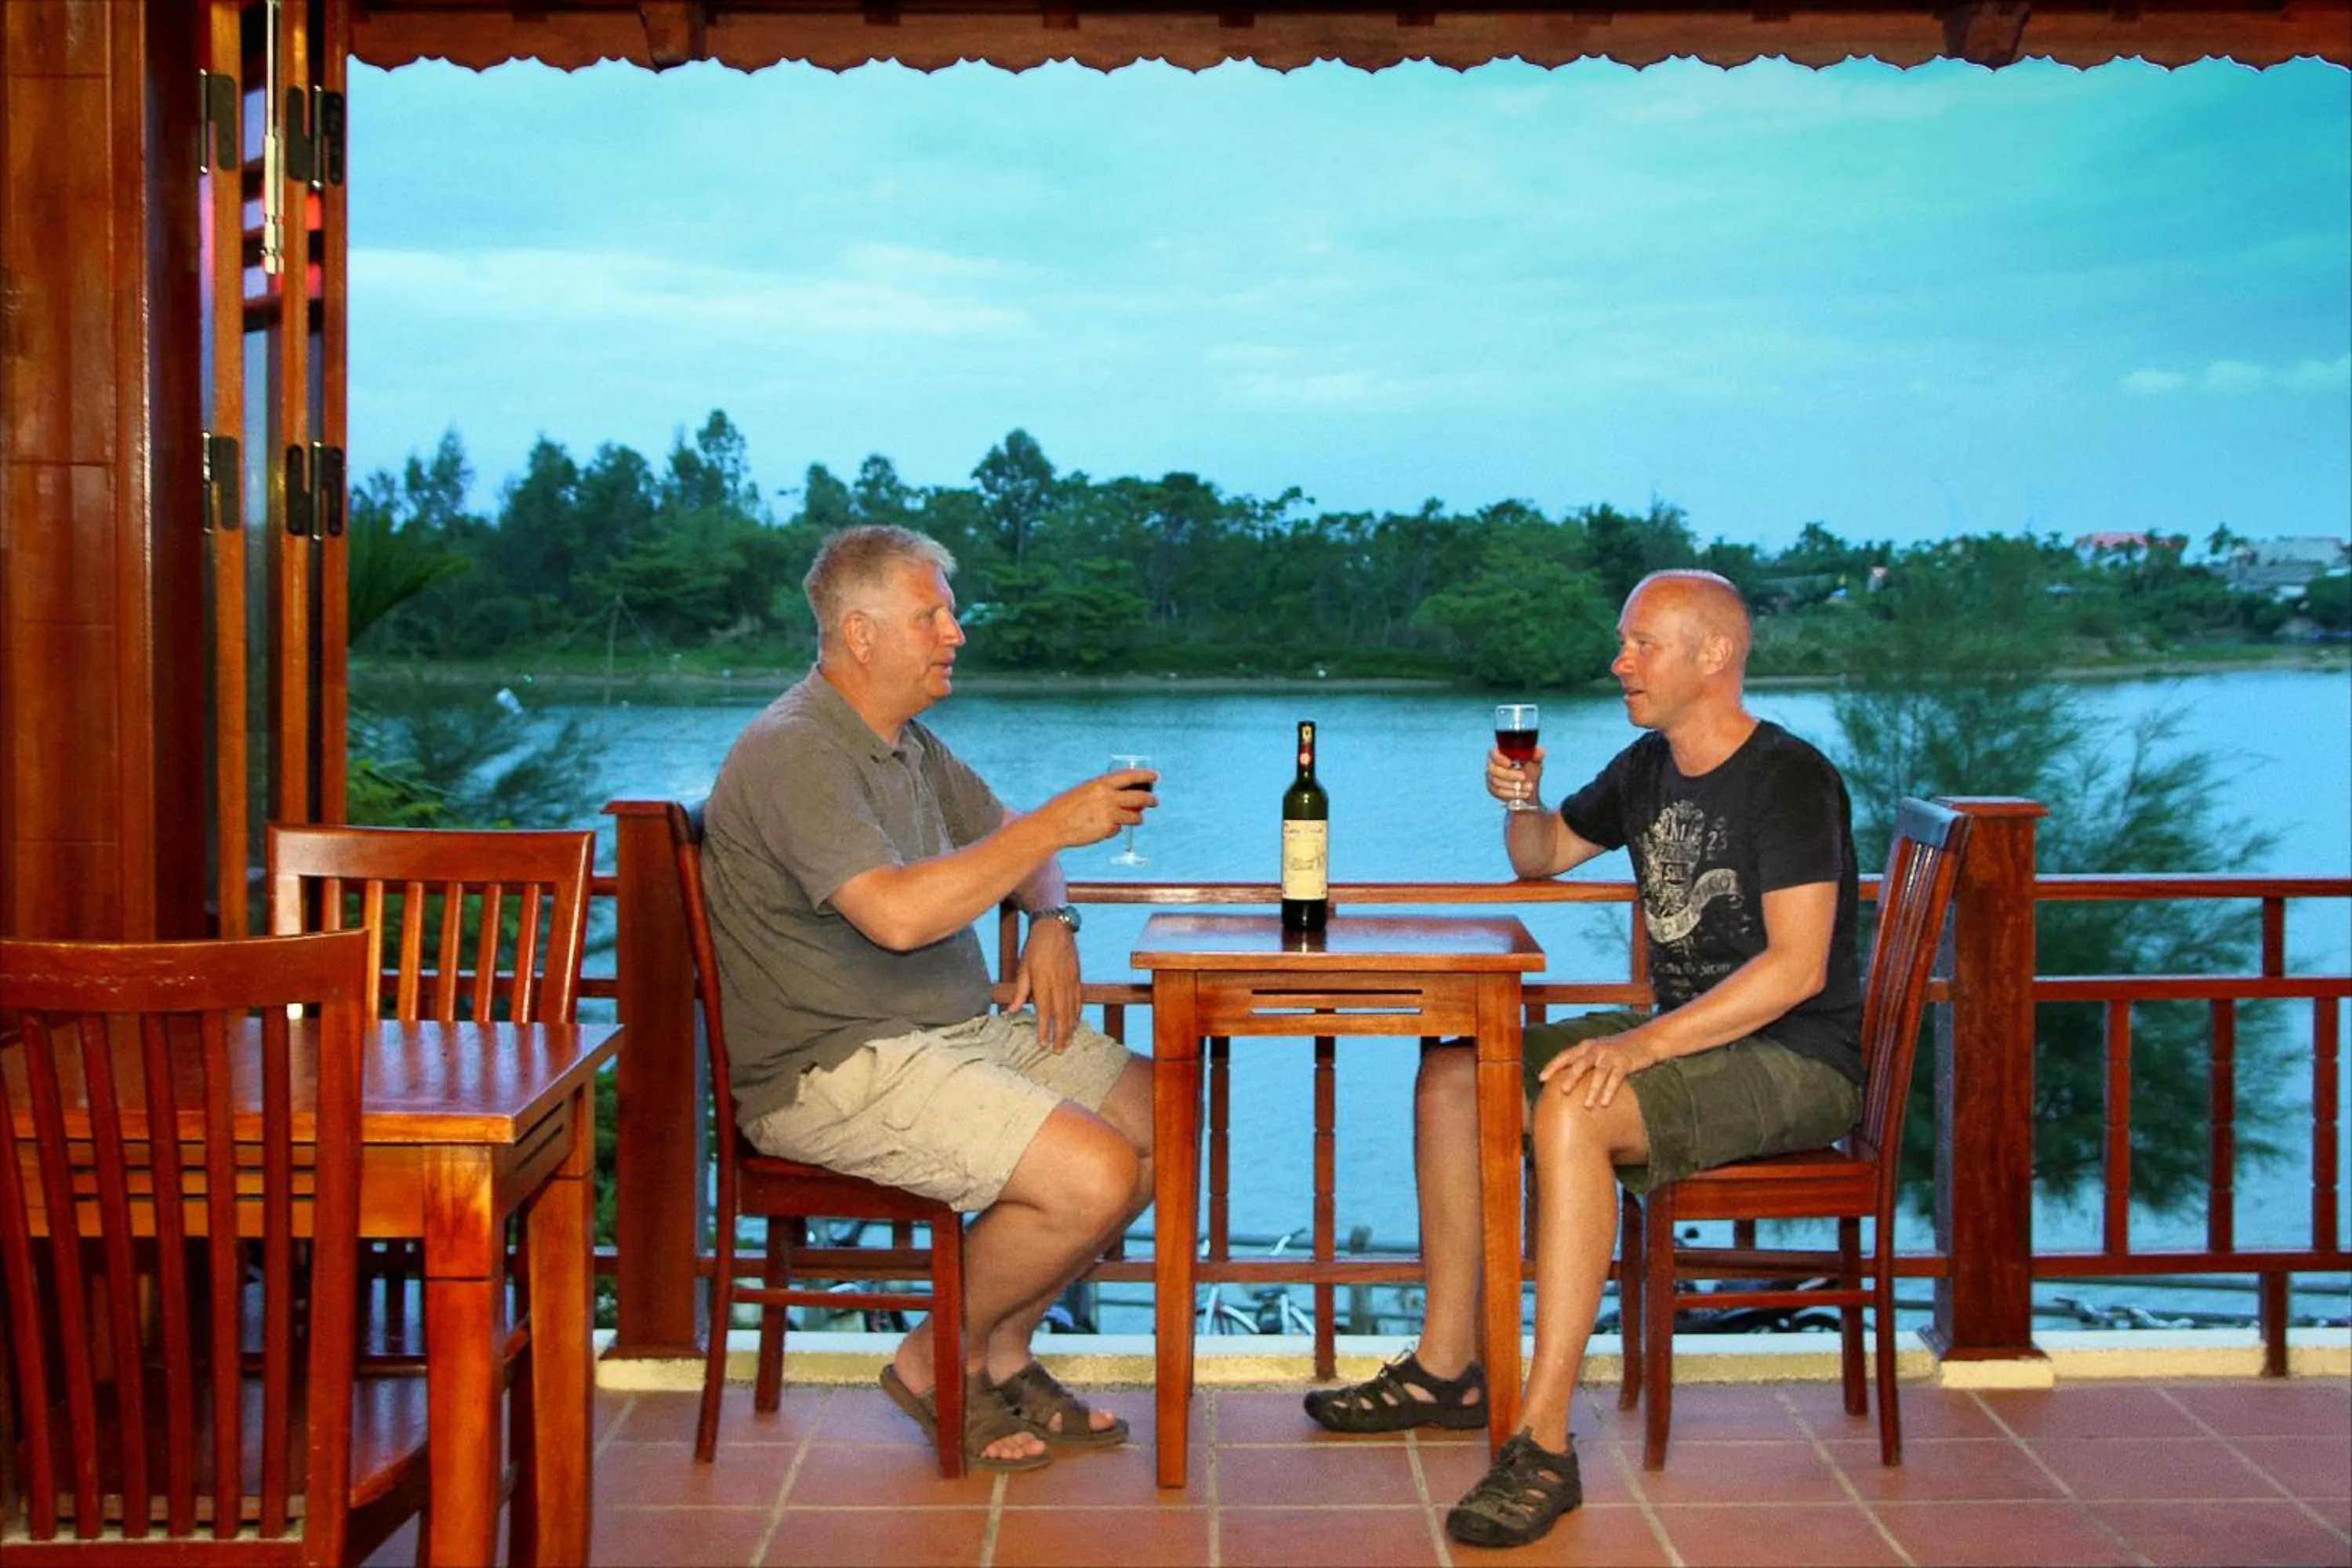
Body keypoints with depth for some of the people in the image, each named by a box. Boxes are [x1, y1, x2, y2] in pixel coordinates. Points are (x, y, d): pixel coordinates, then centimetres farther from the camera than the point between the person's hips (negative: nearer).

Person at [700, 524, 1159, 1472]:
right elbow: (897, 913, -31)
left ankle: (1005, 1352, 12)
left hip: (960, 1030, 10)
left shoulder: (905, 741, 14)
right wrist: (1056, 826, -25)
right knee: (1094, 1177, -23)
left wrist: (1051, 921, 6)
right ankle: (939, 1365, 1)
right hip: (839, 1067, -10)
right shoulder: (793, 755, -17)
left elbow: (1006, 832, 29)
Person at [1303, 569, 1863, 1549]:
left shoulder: (1790, 780, -16)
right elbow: (1543, 857, 26)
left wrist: (1644, 1044, -33)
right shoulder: (1650, 768, 11)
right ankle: (1447, 1367, 6)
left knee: (1570, 1112, -34)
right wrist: (1521, 803, 2)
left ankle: (1544, 1446, -32)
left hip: (1796, 1064, -9)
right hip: (1684, 1036, 9)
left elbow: (1798, 966, -26)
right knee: (1452, 1075, 0)